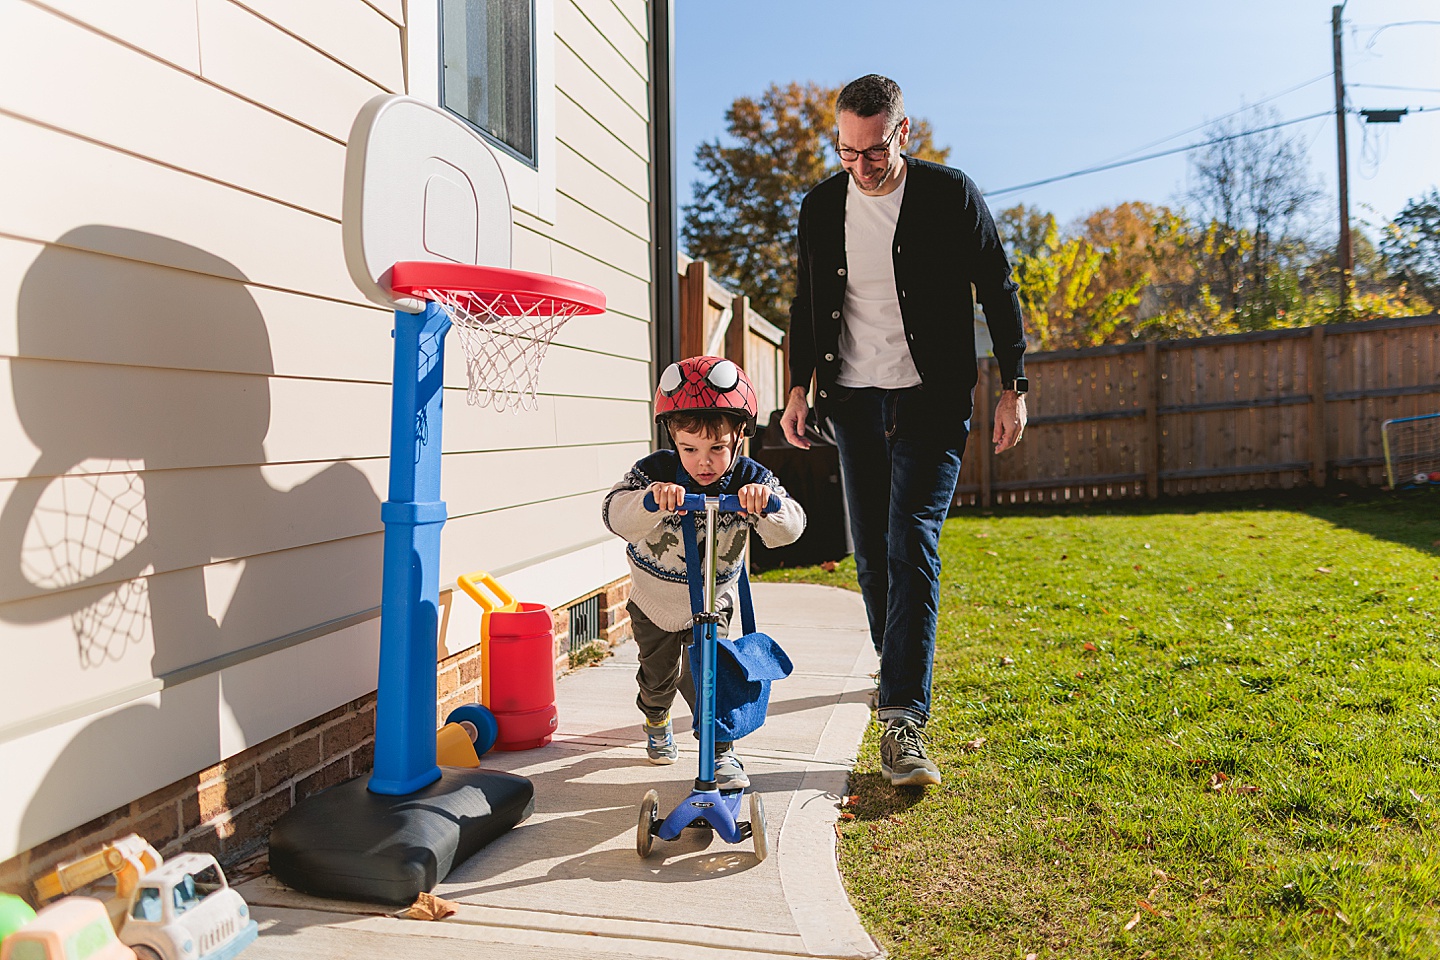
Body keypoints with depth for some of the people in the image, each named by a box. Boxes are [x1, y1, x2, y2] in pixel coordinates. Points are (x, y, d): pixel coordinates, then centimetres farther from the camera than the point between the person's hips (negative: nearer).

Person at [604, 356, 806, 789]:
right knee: (658, 674, 20)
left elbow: (790, 529, -34)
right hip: (653, 600, 1)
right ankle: (656, 720, 54)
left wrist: (765, 504, -56)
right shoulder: (656, 471, -27)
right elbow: (616, 516, -41)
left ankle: (722, 753, 7)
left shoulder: (751, 480, -23)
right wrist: (652, 499, -62)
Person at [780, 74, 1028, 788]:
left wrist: (1012, 388, -2)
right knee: (871, 555, 8)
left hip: (930, 401, -4)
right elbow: (806, 307, 16)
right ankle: (898, 670, 30)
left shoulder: (950, 195, -3)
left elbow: (998, 292, 2)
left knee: (910, 548, -14)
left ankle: (903, 721, -14)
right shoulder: (820, 208, 6)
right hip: (854, 401, 4)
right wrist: (799, 387, 8)